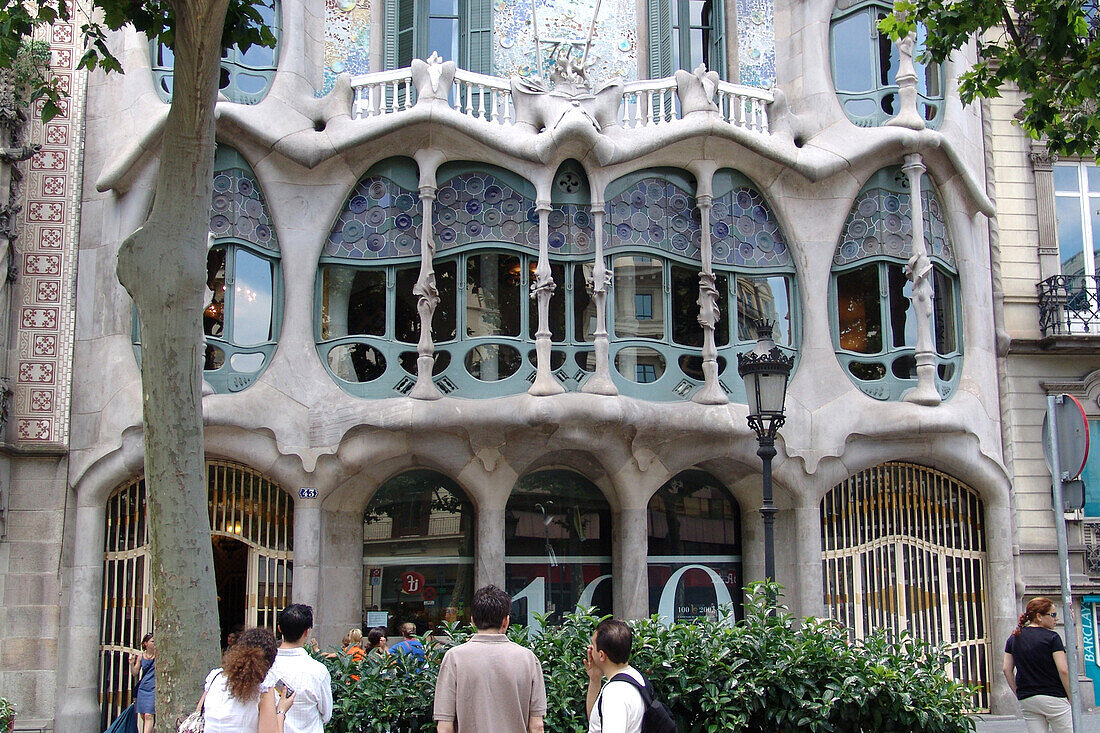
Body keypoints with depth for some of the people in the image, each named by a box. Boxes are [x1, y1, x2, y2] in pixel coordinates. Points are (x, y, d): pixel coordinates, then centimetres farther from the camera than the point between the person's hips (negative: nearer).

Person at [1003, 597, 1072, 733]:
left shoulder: (1014, 638, 9)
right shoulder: (1052, 637, -8)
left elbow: (1006, 668, 7)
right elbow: (1063, 670, -12)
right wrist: (1073, 700, -5)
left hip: (1026, 700, 5)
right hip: (1053, 697, -5)